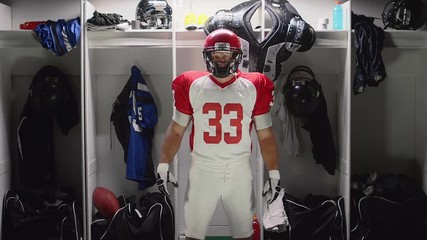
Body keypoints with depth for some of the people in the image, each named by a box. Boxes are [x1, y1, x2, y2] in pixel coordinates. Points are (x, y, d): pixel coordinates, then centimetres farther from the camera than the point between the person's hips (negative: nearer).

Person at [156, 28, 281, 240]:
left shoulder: (254, 87, -2)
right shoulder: (191, 86, -2)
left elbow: (265, 135, 2)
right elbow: (176, 131, 2)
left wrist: (274, 173, -2)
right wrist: (163, 165, -7)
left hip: (240, 173, 1)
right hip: (202, 173, 0)